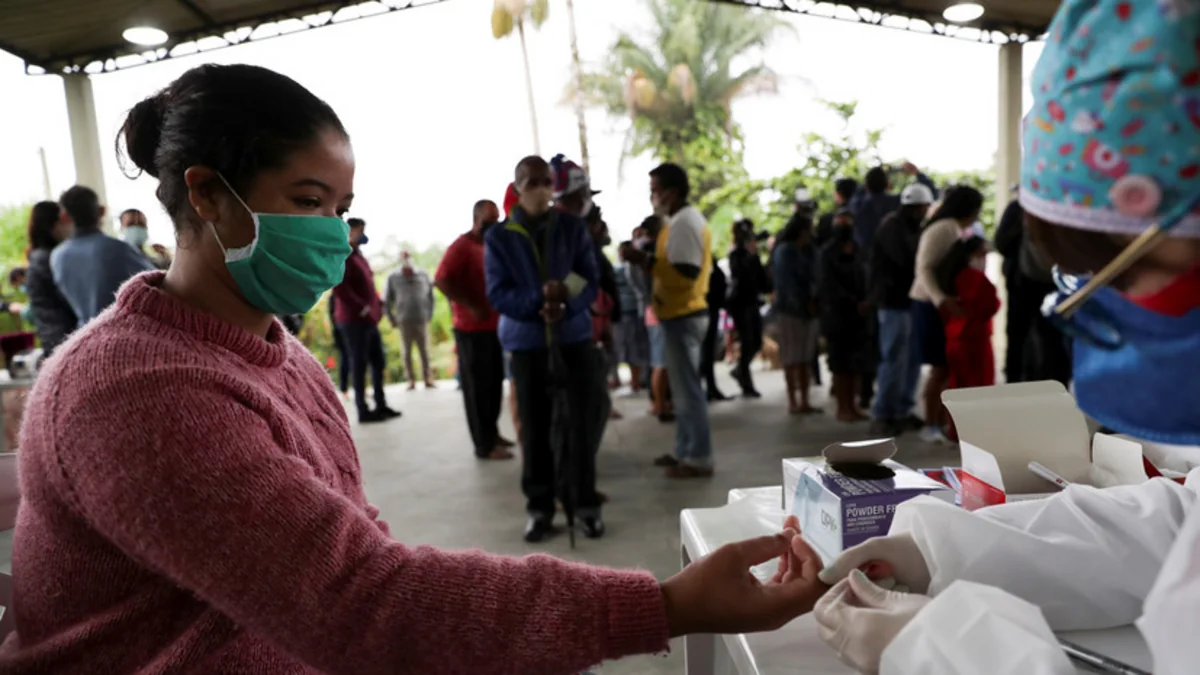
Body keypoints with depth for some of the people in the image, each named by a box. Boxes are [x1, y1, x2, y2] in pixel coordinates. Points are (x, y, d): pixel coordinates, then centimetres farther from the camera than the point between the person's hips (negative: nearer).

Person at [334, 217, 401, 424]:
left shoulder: (359, 255, 19)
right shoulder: (343, 257, -10)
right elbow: (339, 287, -21)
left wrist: (378, 305, 12)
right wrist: (361, 308, -20)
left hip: (369, 319, 9)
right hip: (353, 319, -9)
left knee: (378, 362, 11)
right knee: (359, 364, -4)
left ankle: (381, 405, 19)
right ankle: (363, 410, 2)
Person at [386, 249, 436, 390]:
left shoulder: (423, 274, 6)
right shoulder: (393, 277, 3)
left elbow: (430, 295, 11)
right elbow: (387, 300, 6)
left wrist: (429, 314, 8)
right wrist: (392, 319, 3)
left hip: (422, 320, 1)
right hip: (404, 321, 0)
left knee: (424, 351, 1)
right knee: (407, 353, 1)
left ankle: (428, 379, 6)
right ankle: (411, 380, 6)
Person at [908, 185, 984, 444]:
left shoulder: (959, 230, 15)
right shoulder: (942, 229, -14)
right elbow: (924, 268, -23)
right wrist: (941, 299, -35)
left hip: (951, 304, 9)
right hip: (933, 306, -9)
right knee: (941, 367, -5)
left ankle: (942, 422, 18)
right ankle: (930, 425, 3)